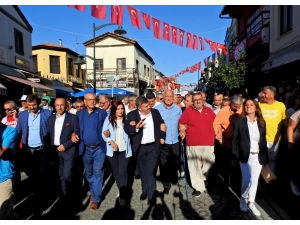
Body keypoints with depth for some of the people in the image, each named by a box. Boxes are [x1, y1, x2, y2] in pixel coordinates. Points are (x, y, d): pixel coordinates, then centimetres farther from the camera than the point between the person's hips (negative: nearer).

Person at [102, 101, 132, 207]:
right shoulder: (108, 119, -2)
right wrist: (111, 141, -18)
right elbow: (103, 133, -2)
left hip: (124, 150, -1)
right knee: (115, 172, 14)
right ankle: (122, 191, 35)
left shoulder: (126, 119, -1)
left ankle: (122, 196, 1)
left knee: (122, 172, -5)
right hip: (112, 150, 2)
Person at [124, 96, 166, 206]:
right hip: (140, 148, 1)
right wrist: (136, 127, -31)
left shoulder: (155, 112, -1)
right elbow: (126, 129, -13)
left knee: (151, 171, -4)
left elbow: (161, 124, 10)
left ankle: (151, 195, 8)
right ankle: (145, 190, 37)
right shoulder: (132, 115, -7)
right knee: (143, 171, 17)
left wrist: (162, 137, 4)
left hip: (153, 147, -1)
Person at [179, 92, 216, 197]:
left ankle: (204, 180, 37)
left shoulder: (209, 110, 10)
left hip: (208, 143, 3)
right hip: (193, 144, -2)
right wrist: (182, 131, -12)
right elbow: (181, 123, 4)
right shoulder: (188, 111, 1)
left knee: (209, 165, 11)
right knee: (195, 167, 4)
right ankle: (198, 187, 18)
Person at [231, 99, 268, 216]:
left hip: (258, 156, 3)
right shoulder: (239, 122, -6)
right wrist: (234, 157, -9)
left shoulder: (261, 122, 4)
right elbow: (234, 141, -6)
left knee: (254, 180, 10)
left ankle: (250, 203, 28)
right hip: (245, 156, -3)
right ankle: (243, 199, 31)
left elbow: (263, 141, 8)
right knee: (247, 180, 4)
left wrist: (265, 157, 6)